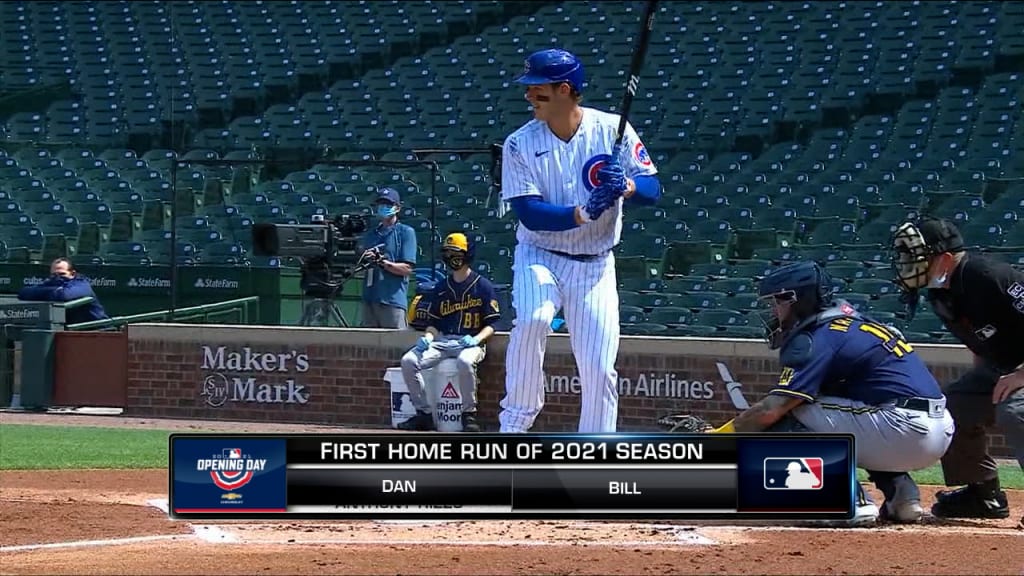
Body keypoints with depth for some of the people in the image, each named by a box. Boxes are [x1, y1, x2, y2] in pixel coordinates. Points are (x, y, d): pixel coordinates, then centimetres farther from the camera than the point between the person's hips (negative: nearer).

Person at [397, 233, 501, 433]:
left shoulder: (483, 286, 3)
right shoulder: (441, 288, 18)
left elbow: (491, 324, 0)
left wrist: (476, 339, -17)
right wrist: (427, 337, -2)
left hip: (470, 343, -5)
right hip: (441, 341, 5)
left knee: (465, 361, -41)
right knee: (409, 361, -20)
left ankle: (469, 414, -24)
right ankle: (423, 413, -13)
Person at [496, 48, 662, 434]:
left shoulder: (612, 130, -8)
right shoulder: (520, 144, -9)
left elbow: (653, 190, -8)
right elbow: (528, 213, -17)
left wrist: (625, 187, -31)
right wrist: (582, 213, -32)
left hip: (595, 266, 1)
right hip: (540, 256, -1)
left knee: (599, 369, -2)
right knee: (532, 318, -31)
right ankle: (514, 424, -18)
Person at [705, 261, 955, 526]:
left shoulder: (817, 339, -6)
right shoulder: (853, 323, 22)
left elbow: (771, 411, -14)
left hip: (905, 430, -9)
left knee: (784, 418, -4)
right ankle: (901, 492, 16)